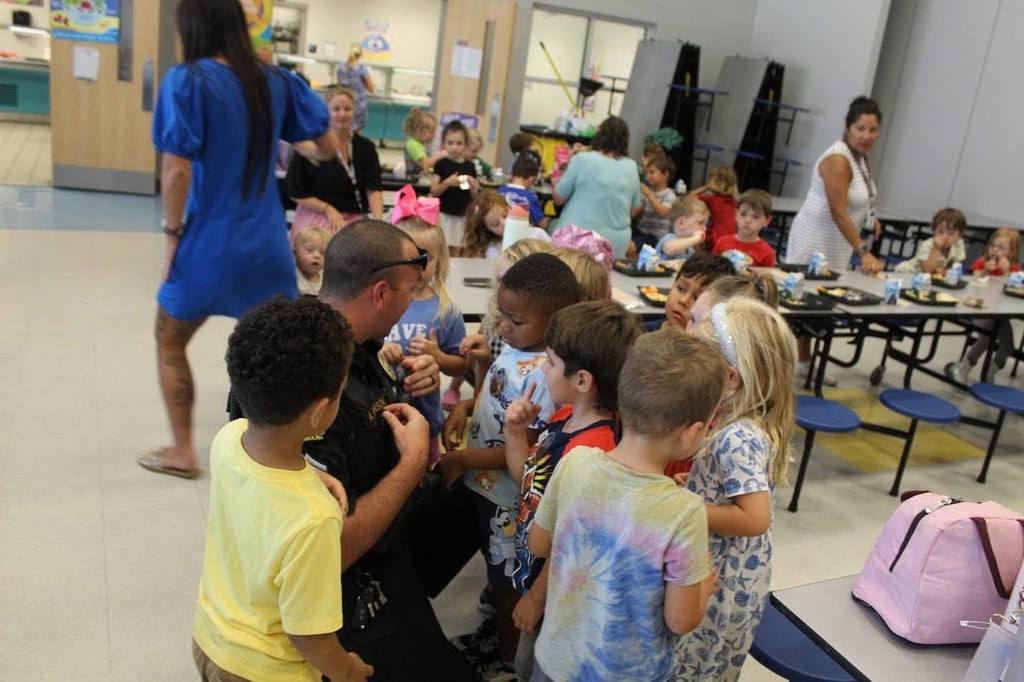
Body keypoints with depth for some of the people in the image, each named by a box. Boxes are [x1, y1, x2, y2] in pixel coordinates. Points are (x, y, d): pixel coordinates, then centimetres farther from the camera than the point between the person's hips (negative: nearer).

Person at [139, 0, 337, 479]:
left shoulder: (188, 81, -12)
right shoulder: (275, 81, 2)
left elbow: (177, 171, -19)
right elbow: (328, 149, 7)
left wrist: (172, 234, -7)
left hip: (209, 245, -4)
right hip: (267, 245, 4)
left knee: (169, 344, 18)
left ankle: (182, 451, 26)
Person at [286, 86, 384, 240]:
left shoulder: (366, 147, 8)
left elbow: (374, 188, -1)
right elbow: (295, 192, 1)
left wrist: (378, 220, -19)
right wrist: (328, 209, -11)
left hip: (355, 218, 3)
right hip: (316, 216, -3)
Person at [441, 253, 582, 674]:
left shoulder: (547, 376, -32)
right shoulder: (513, 345, -4)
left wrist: (462, 460, -21)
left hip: (509, 495, -8)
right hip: (483, 482, 8)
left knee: (507, 580, 15)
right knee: (495, 569, 28)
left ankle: (506, 659, 39)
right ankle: (495, 632, 52)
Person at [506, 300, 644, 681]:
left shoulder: (588, 451, -34)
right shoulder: (566, 418, -7)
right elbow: (528, 478, 7)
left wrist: (536, 598, -13)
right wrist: (515, 432, -8)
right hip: (535, 568, 8)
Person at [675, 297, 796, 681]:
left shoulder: (738, 439, -29)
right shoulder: (741, 424, -2)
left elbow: (754, 518, -34)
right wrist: (688, 487, -4)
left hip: (722, 584, -8)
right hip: (728, 576, 8)